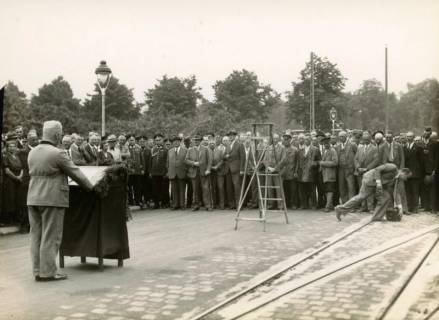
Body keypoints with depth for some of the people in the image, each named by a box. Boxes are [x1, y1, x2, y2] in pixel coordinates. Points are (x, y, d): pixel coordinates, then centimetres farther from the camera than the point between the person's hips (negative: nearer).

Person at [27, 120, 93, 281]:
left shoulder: (32, 152, 10)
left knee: (36, 235, 11)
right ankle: (48, 272, 2)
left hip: (33, 199, 8)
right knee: (51, 237, -1)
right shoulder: (58, 154, -13)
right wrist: (91, 187, 7)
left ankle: (38, 270, 16)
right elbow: (75, 173, -6)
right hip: (52, 199, -7)